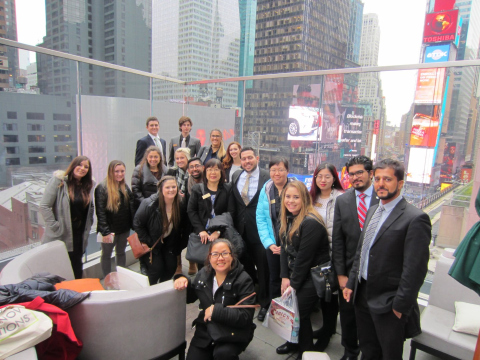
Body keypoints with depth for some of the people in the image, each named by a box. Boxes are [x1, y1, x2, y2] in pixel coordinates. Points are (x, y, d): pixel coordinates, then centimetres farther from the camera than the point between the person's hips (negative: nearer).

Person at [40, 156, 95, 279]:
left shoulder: (88, 185, 8)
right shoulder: (58, 181, -8)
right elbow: (44, 206, -12)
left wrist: (88, 225, 5)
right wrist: (54, 226, -14)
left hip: (79, 235, 5)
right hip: (59, 236, -4)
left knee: (77, 271, 13)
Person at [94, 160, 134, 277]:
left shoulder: (125, 187, 6)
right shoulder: (102, 188, -13)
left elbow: (131, 207, 9)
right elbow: (100, 211, -17)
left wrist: (133, 225, 0)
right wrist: (105, 231, -20)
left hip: (124, 228, 6)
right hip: (110, 229, -5)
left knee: (121, 253, 18)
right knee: (106, 254, 11)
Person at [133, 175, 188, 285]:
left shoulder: (180, 205, -11)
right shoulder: (149, 204, -26)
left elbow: (180, 226, 5)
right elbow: (137, 224, -15)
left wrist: (177, 245, 3)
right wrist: (148, 243, -14)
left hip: (168, 243, 4)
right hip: (151, 244, -4)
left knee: (171, 267, -1)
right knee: (157, 268, -11)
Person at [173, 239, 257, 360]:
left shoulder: (244, 280, -15)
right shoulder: (204, 274, 2)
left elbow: (246, 317, -21)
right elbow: (190, 297, 15)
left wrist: (215, 310, -24)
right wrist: (183, 280, -6)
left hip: (233, 333, -5)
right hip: (205, 331, 5)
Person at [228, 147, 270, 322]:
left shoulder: (267, 177, -13)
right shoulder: (236, 176, 4)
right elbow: (232, 203, 8)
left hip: (259, 229, -5)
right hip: (240, 229, 5)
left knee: (263, 267, 8)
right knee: (245, 266, 20)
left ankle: (264, 303, 27)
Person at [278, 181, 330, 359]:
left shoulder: (311, 223, -25)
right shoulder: (288, 218, 2)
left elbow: (304, 257, -22)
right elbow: (285, 249, 2)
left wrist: (294, 283, -14)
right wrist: (285, 277, -4)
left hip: (312, 277, -7)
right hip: (295, 274, 7)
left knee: (299, 313, 3)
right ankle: (294, 342, 40)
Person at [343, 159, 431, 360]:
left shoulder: (415, 219, -18)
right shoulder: (373, 211, 8)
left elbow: (415, 269, -19)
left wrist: (400, 306, -16)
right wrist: (351, 283, 10)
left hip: (387, 303, -6)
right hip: (362, 294, 7)